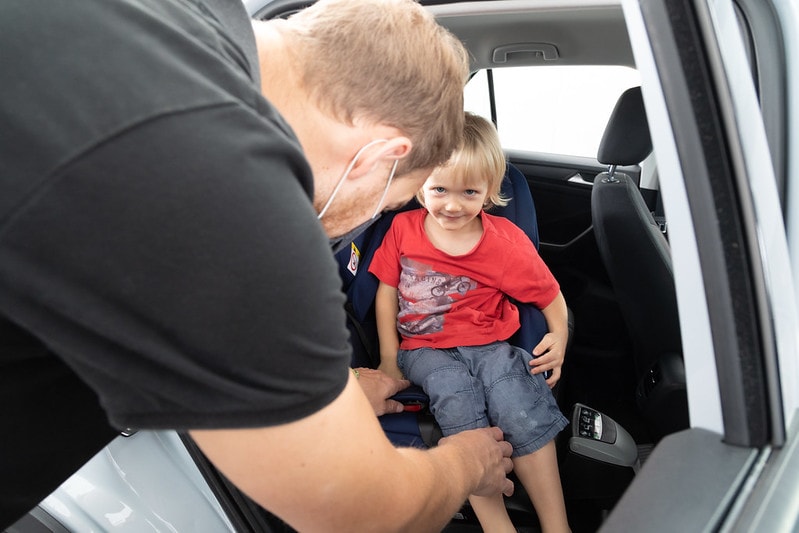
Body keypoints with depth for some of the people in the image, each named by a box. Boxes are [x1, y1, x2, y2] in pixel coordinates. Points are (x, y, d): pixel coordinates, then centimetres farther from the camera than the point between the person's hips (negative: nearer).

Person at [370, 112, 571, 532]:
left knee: (520, 406, -28)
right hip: (425, 349, 0)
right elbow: (387, 291, 6)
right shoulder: (404, 228, 1)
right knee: (457, 397, -31)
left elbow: (550, 295, 7)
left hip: (489, 345, 0)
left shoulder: (505, 243, -3)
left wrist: (559, 336, -12)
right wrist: (389, 358, 0)